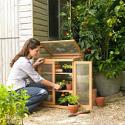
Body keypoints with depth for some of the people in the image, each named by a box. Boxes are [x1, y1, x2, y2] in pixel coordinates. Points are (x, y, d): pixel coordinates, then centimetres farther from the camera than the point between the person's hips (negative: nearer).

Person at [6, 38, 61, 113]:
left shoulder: (24, 59, 7)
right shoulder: (24, 62, -21)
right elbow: (38, 79, -16)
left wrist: (35, 65, 6)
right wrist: (53, 85, -8)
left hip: (20, 86, 10)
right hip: (16, 90, -10)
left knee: (44, 86, 6)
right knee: (43, 93, -19)